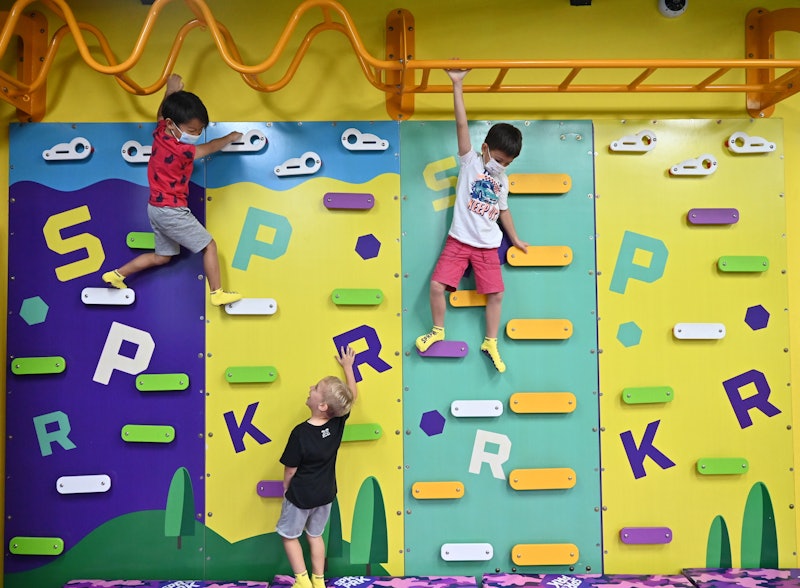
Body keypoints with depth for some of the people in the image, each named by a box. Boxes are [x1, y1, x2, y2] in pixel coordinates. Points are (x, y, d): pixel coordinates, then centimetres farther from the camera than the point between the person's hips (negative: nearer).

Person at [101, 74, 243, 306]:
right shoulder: (182, 151, -21)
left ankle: (117, 274, 22)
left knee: (163, 256, 20)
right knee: (209, 245, 0)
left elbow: (161, 112, 19)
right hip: (172, 211, -9)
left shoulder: (160, 132, -2)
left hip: (156, 208, 9)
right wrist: (230, 137, 12)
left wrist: (171, 90, 9)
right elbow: (210, 148, -5)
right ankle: (217, 293, -1)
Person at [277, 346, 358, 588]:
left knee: (289, 535, 17)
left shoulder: (300, 433, -29)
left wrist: (286, 488, 3)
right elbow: (352, 395, 2)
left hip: (300, 495, -5)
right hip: (325, 493, 5)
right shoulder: (338, 423, -16)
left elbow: (290, 469, -18)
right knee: (315, 535, 23)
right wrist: (348, 366, 14)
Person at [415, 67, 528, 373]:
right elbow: (462, 124, -13)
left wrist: (516, 240, 26)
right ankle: (438, 330, 13)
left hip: (488, 246, 4)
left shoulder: (502, 180, 9)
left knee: (496, 294, 1)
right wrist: (457, 86, -20)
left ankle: (490, 342, 17)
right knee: (437, 285, -10)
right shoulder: (470, 161, -3)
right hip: (459, 240, -3)